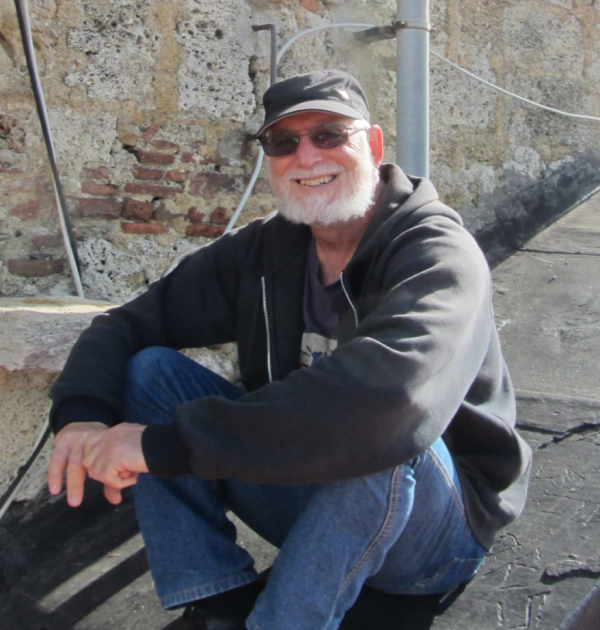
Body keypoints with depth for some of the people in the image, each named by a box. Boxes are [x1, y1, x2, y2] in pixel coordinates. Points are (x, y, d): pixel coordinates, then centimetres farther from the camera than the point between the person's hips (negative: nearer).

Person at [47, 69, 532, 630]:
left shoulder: (439, 257, -21)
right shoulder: (260, 251, -2)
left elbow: (389, 397, -41)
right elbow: (125, 325, -1)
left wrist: (166, 443, -38)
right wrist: (81, 413, -25)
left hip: (434, 523, -5)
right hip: (302, 490, 5)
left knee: (378, 433, -38)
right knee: (149, 369, -8)